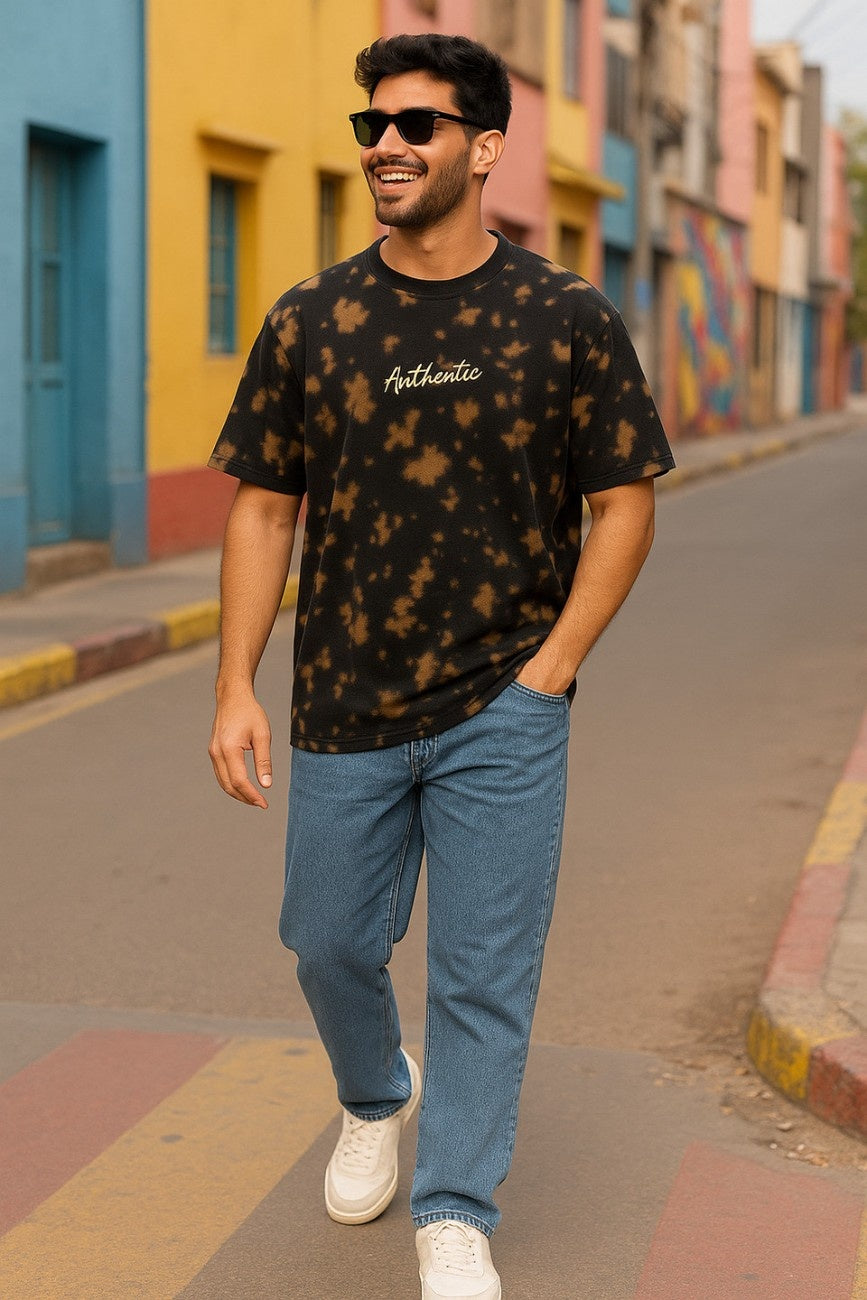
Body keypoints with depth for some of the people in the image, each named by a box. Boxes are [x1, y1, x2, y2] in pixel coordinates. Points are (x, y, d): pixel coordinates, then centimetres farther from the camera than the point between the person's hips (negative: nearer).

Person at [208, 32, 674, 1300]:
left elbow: (625, 501, 0)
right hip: (343, 715, 2)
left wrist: (553, 665, -8)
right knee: (330, 945, 14)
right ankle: (376, 1101, 46)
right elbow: (263, 506, 4)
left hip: (503, 716, -2)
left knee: (484, 977, 1)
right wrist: (237, 687, -2)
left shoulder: (568, 320, -4)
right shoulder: (309, 323, 0)